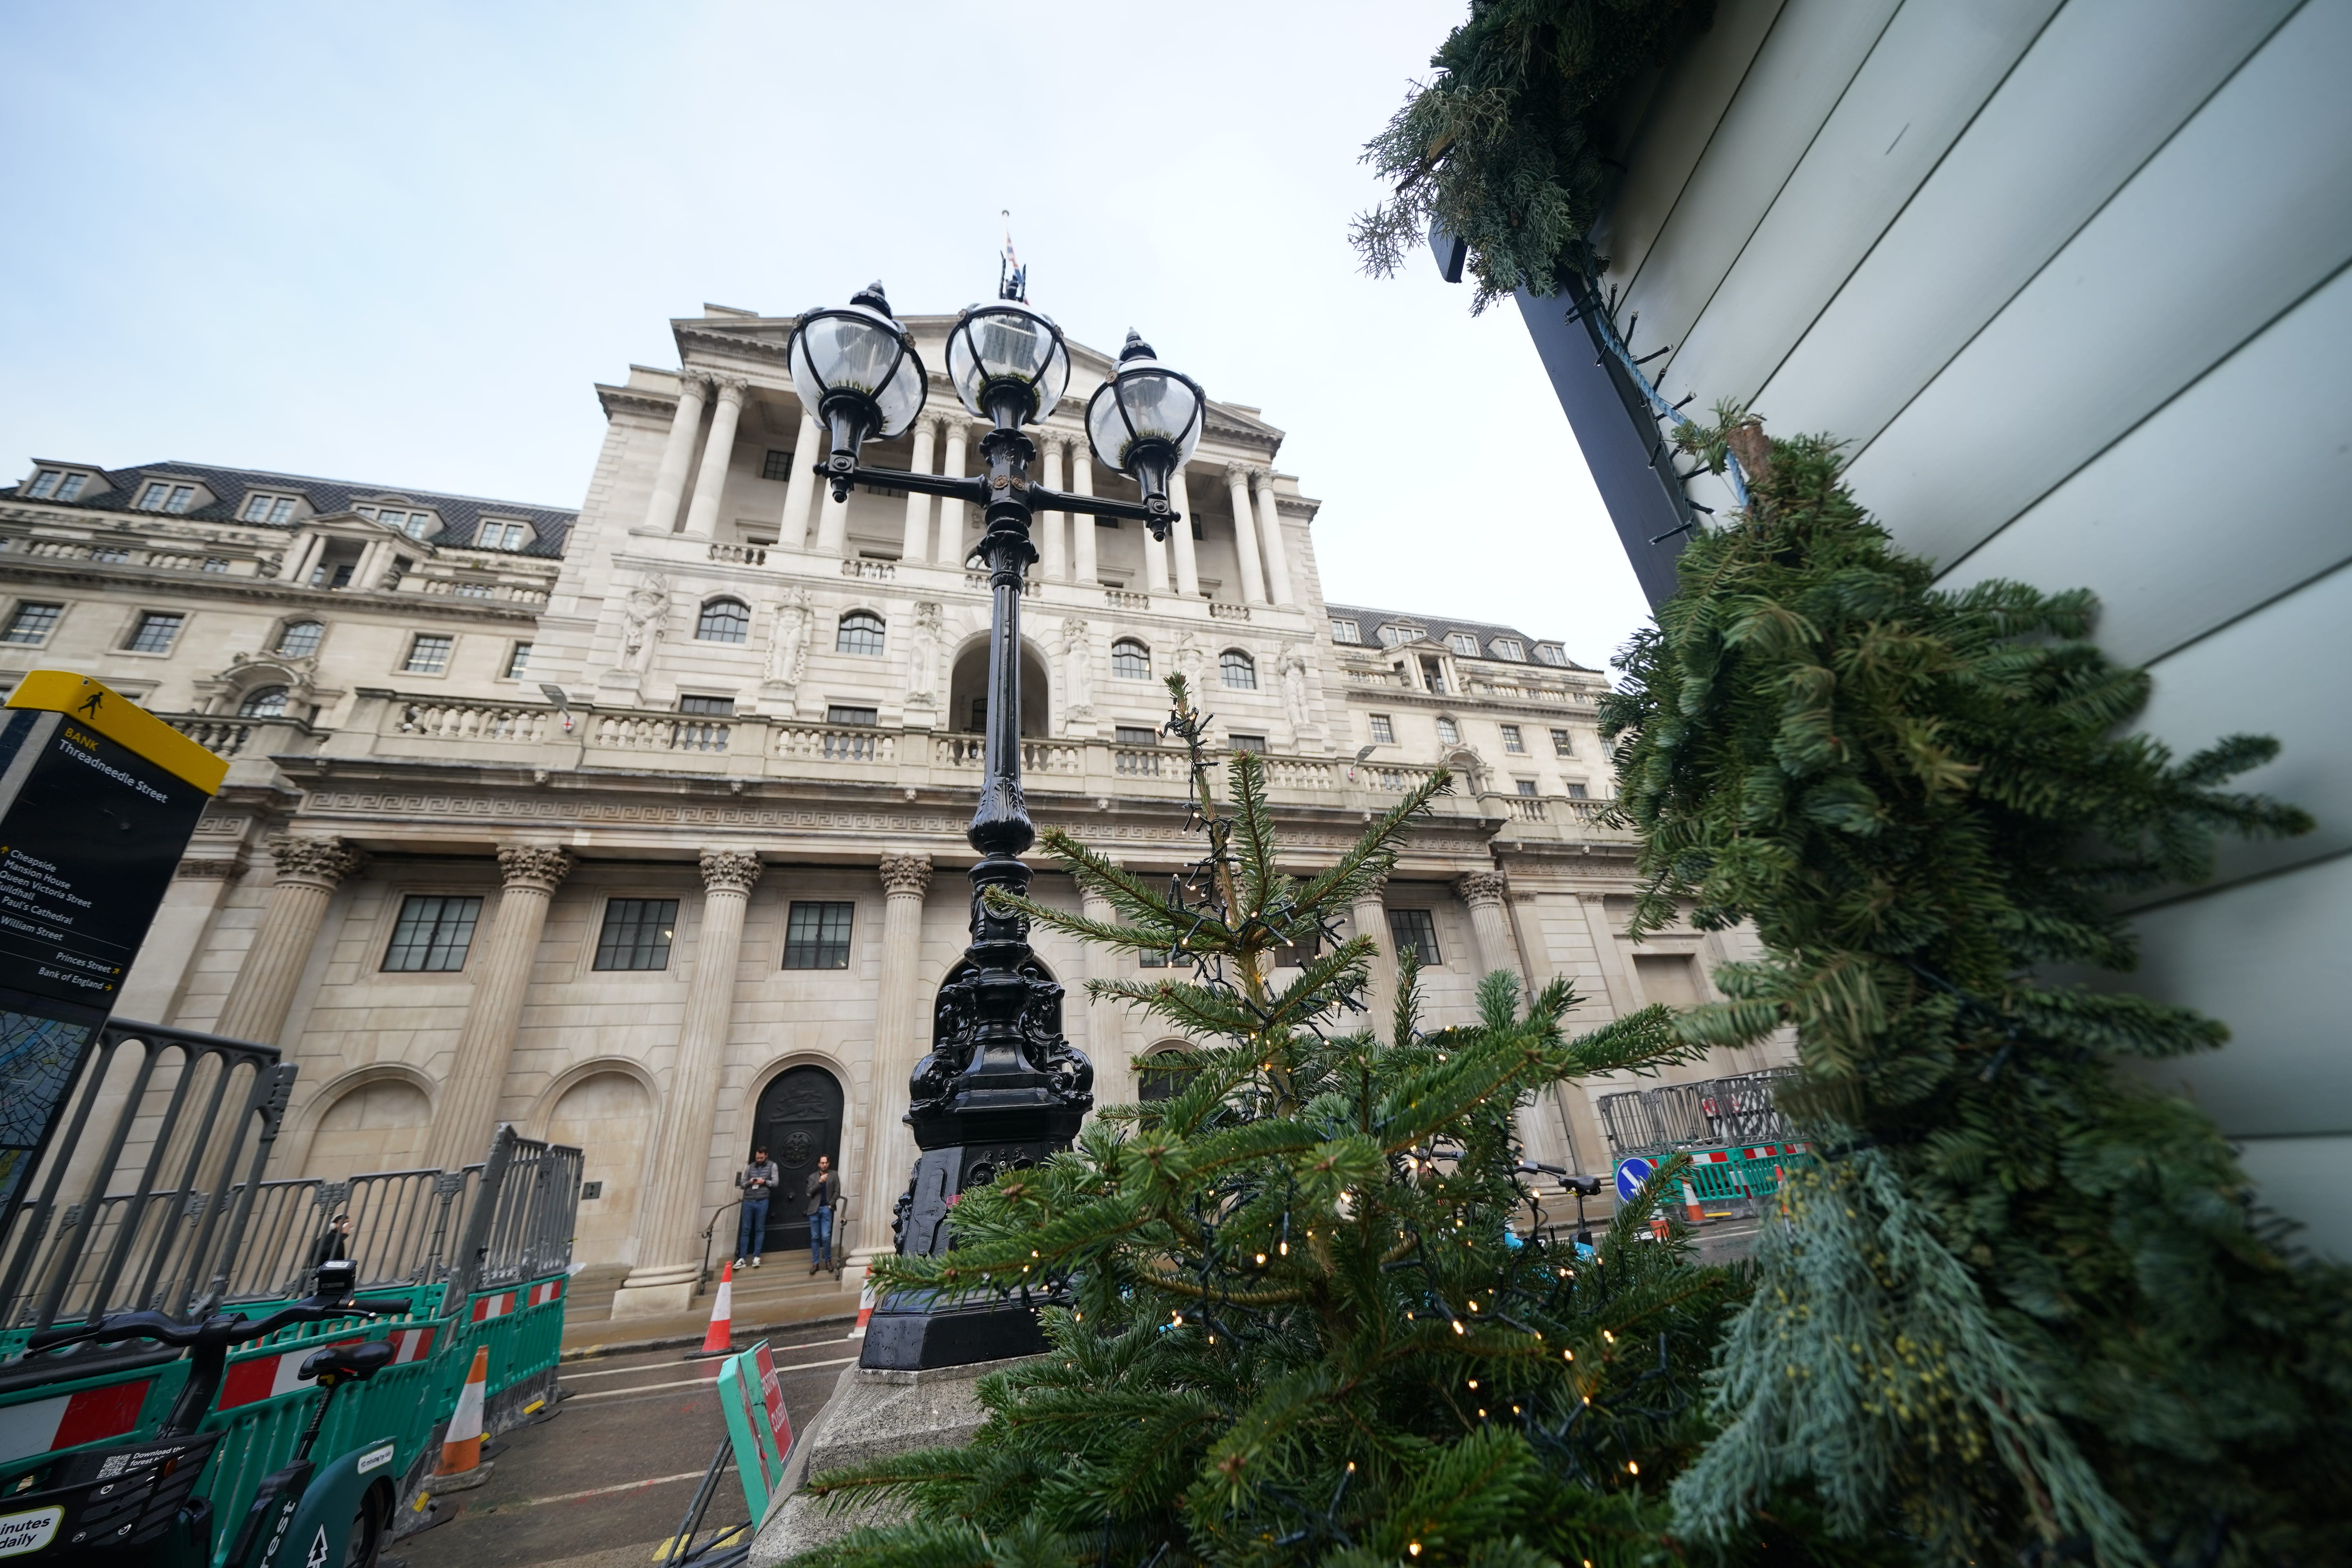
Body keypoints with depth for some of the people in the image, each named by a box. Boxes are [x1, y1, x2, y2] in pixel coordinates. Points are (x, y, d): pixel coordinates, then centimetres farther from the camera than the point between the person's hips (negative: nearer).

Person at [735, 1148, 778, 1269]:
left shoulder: (772, 1166, 4)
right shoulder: (750, 1167, 11)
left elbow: (776, 1183, 0)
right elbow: (742, 1184, 11)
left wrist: (764, 1182, -15)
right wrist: (749, 1182, -9)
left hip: (762, 1202, -2)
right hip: (748, 1201, 2)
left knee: (760, 1230, 2)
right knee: (745, 1230, 2)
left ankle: (756, 1257, 7)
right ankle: (742, 1258, 7)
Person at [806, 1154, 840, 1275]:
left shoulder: (834, 1175, 5)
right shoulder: (813, 1177, 7)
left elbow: (837, 1192, 2)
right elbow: (809, 1193, -5)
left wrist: (830, 1205, -8)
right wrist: (820, 1182, -17)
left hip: (826, 1209, -1)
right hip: (814, 1210, 2)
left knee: (826, 1237, -6)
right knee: (815, 1237, 3)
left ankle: (828, 1260, 10)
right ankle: (816, 1263, 12)